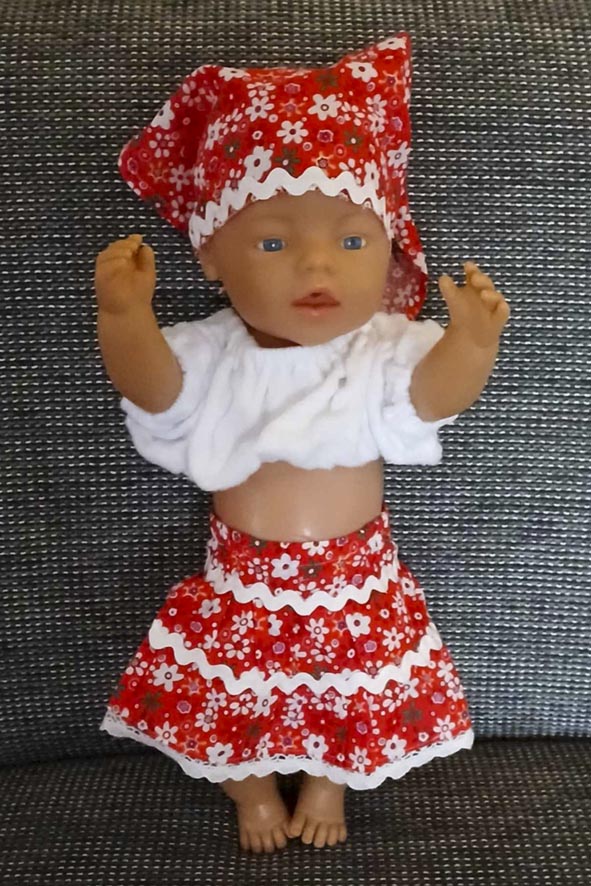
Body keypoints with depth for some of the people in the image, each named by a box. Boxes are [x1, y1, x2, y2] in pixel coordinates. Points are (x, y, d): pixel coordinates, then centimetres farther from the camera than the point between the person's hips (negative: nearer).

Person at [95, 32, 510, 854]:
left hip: (354, 580, 0)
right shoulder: (208, 356, -13)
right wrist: (125, 315, -47)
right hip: (242, 580, 1)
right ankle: (253, 787, 43)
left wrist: (473, 341, -50)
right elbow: (149, 386, -27)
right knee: (226, 695, 12)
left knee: (353, 693, 13)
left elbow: (436, 392, -29)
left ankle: (329, 781, 45)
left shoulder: (383, 351, -14)